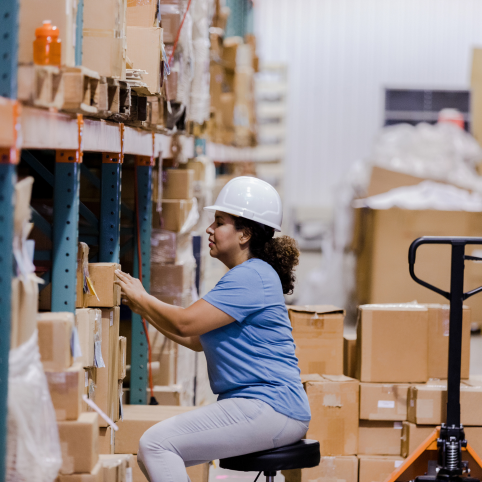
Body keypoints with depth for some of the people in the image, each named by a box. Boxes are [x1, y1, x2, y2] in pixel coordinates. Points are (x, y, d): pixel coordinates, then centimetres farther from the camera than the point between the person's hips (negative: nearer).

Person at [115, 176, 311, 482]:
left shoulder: (251, 277, -13)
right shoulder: (245, 276, 22)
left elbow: (185, 323, -18)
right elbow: (197, 340, 23)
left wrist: (142, 298, -2)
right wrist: (143, 308, 17)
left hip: (269, 408, -11)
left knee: (156, 444, -19)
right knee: (150, 452, 7)